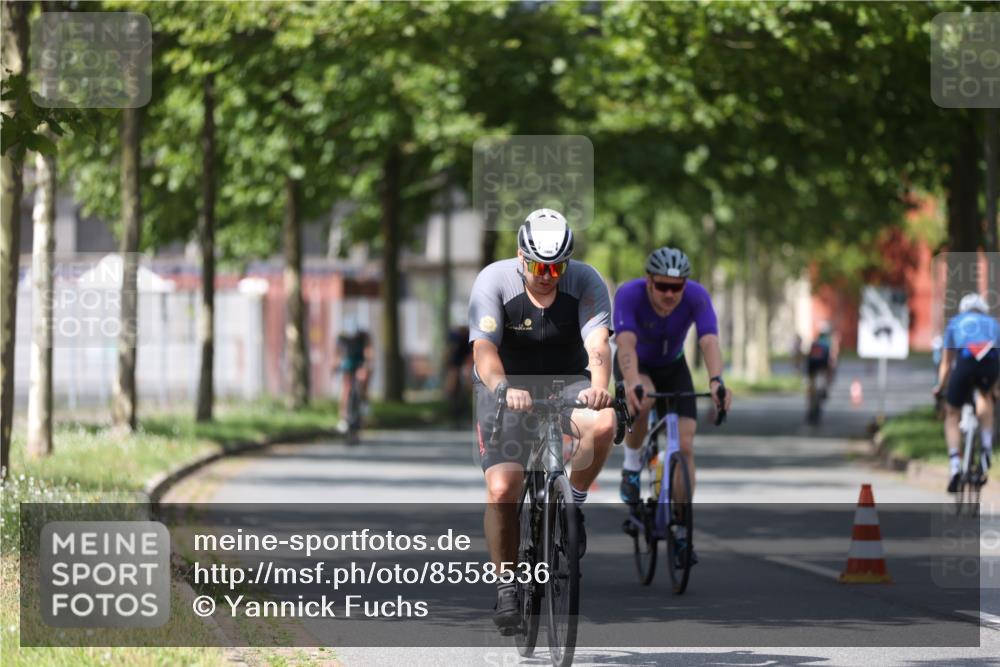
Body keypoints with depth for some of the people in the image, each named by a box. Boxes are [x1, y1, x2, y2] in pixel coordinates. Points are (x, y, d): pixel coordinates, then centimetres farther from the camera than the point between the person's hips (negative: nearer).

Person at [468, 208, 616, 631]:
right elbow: (484, 347, -30)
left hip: (566, 383, 1)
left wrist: (598, 387, -49)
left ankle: (573, 504, -6)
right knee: (502, 490, -19)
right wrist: (503, 388, -50)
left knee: (603, 424, -33)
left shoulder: (585, 282, -14)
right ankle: (506, 589, 0)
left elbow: (597, 344, -28)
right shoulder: (494, 281, -18)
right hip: (506, 388, -1)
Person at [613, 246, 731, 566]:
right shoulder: (629, 294, -33)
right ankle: (631, 466, -11)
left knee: (685, 445, -10)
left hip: (673, 368, 2)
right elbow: (626, 343, -46)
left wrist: (716, 381, -60)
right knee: (644, 402, -37)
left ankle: (682, 533, -2)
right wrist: (632, 383, -65)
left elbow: (710, 341, -41)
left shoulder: (697, 296, -29)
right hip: (636, 365, -2)